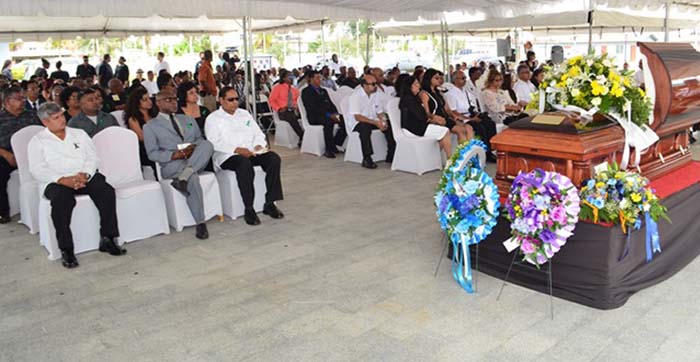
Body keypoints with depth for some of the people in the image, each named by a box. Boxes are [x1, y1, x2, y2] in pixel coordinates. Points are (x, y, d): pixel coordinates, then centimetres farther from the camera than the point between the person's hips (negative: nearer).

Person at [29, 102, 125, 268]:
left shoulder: (79, 134, 20)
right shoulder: (38, 141, 11)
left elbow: (92, 157, 10)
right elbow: (37, 169, -1)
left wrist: (84, 175, -11)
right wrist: (63, 180, -17)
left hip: (86, 177, 3)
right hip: (57, 182, -2)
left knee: (107, 192, -27)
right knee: (60, 200, -35)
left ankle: (107, 239, -22)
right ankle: (66, 250, -28)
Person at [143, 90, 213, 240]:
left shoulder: (188, 119, 27)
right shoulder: (150, 126, 12)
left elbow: (200, 139, 19)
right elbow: (152, 154, 3)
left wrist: (194, 148, -6)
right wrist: (173, 155, -16)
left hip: (195, 161, 4)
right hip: (171, 165, -3)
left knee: (207, 144, -29)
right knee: (193, 178, -36)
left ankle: (183, 177, -36)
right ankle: (200, 223, -28)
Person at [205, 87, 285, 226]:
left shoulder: (244, 114, 23)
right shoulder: (213, 119, 5)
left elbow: (258, 134, 19)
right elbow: (215, 143, -9)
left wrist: (259, 145, -4)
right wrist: (237, 150, -20)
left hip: (250, 152, 5)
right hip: (227, 156, -5)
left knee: (274, 158, -22)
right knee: (244, 164, -39)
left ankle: (270, 204, -19)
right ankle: (249, 210, -30)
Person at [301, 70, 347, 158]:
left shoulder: (323, 91, 25)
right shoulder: (306, 92, 1)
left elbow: (331, 104, 20)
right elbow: (312, 108, -12)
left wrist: (335, 114, -4)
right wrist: (328, 115, -21)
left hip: (329, 116, 7)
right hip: (314, 118, -7)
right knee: (328, 121, -38)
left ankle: (335, 143, -9)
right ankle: (329, 150, -32)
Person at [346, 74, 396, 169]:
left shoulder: (376, 94, 4)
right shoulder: (355, 96, -16)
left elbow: (380, 112, 11)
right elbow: (357, 117, -23)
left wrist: (383, 120, -14)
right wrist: (375, 123, -30)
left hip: (372, 121, 6)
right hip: (357, 122, -6)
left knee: (389, 126, -16)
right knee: (365, 127, -38)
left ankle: (391, 156, -8)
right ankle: (366, 159, -34)